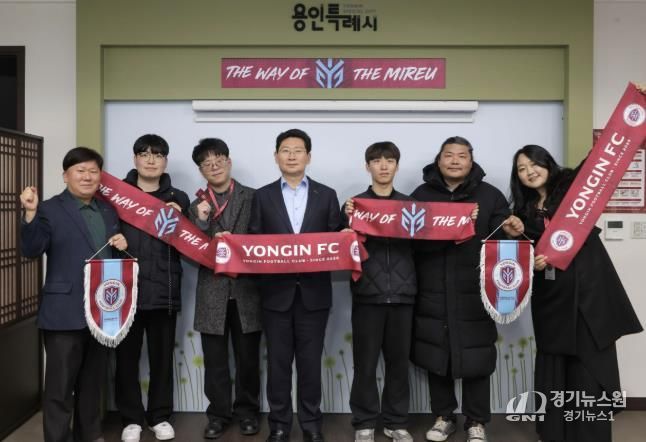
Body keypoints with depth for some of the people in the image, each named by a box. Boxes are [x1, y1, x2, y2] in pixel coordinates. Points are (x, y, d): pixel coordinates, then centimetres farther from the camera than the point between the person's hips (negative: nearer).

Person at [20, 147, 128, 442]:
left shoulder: (108, 210, 14)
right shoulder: (50, 210, -4)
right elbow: (31, 250, -16)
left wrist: (123, 245, 0)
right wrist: (30, 213, -28)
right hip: (65, 313, -6)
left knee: (93, 381, 18)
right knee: (60, 386, 2)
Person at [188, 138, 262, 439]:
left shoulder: (253, 197, 1)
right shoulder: (198, 205, 7)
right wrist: (202, 220, -13)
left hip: (246, 290, -1)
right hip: (212, 293, 2)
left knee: (248, 358, 10)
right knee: (215, 361, 10)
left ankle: (247, 411, 27)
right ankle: (218, 414, 24)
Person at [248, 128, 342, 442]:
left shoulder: (326, 195, 7)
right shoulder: (263, 196, 7)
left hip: (313, 291, 0)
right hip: (276, 290, 0)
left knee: (310, 361, 8)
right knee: (278, 361, 7)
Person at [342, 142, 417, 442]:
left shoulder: (410, 204, 10)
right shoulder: (356, 203, 4)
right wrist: (348, 219, -20)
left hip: (402, 294, 2)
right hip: (367, 293, -2)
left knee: (398, 361, 10)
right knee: (365, 363, 5)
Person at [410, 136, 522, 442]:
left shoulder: (490, 195, 4)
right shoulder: (421, 195, 6)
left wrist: (512, 231, -20)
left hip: (474, 293, -1)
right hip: (432, 294, 1)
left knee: (476, 359, 5)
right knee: (436, 357, 11)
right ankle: (443, 417, 28)